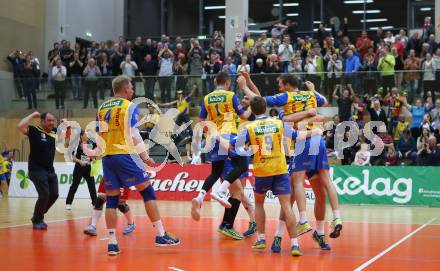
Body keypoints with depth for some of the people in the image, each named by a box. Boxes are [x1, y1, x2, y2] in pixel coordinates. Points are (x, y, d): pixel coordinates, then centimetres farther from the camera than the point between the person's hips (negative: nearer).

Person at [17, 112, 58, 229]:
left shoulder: (55, 132, 5)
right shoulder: (34, 131, -11)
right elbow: (20, 126, -30)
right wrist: (32, 115, -19)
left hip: (50, 170, 7)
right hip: (37, 170, -7)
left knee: (54, 195, 6)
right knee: (44, 195, -14)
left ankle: (38, 217, 26)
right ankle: (37, 221, 6)